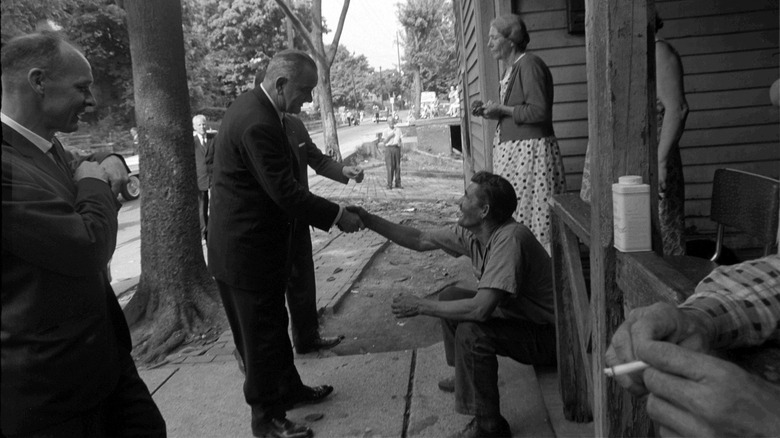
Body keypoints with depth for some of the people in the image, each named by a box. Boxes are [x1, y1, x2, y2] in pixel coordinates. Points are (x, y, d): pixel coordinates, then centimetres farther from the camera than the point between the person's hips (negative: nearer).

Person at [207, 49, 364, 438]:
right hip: (248, 252, -10)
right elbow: (286, 192, -27)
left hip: (244, 242, 10)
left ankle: (290, 389, 41)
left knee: (273, 325, 23)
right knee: (261, 335, 5)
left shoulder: (252, 106, 7)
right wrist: (337, 216, -17)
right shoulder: (258, 123, -26)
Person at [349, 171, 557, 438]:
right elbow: (420, 240, 3)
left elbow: (480, 309, -38)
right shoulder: (471, 233, -6)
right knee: (450, 298, 11)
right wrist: (368, 220, -1)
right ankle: (465, 377, 27)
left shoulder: (510, 239, -33)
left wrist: (420, 306, -26)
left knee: (471, 332, -29)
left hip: (546, 334, -9)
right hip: (514, 314, 9)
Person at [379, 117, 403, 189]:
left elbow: (400, 140, 16)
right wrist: (389, 136, -13)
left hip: (397, 148, 3)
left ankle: (398, 184, 6)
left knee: (397, 167, 0)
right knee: (390, 167, -8)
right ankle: (389, 185, -6)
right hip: (389, 149, -3)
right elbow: (383, 143, -3)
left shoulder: (398, 130, 13)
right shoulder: (385, 131, 4)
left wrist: (400, 143, -5)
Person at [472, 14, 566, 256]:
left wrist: (502, 109, -13)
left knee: (532, 212, -7)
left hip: (529, 151, -10)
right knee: (514, 211, 9)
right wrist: (494, 112, 10)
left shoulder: (529, 65, -12)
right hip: (513, 149, 10)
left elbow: (539, 111, -19)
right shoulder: (511, 69, 17)